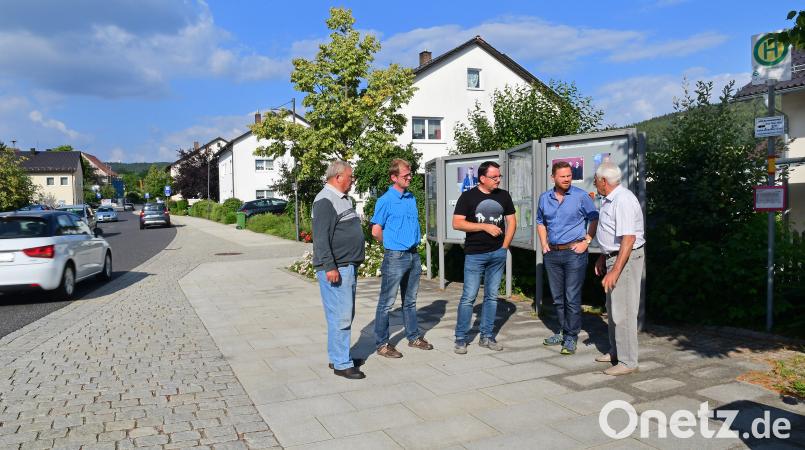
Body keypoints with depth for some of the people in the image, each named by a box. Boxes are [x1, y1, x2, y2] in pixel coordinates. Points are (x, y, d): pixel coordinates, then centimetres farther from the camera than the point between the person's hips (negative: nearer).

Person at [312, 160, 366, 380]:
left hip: (349, 267, 10)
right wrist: (329, 267, -24)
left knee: (346, 315, 15)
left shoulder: (343, 199, 19)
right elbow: (321, 238, -20)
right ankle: (342, 364, -1)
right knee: (340, 317, -8)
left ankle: (337, 356, 26)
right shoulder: (325, 201, -13)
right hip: (335, 270, -10)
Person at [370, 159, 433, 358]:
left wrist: (412, 242, 12)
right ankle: (382, 344, 9)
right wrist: (393, 245, 2)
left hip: (414, 255, 7)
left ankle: (414, 337, 30)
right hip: (395, 257, -7)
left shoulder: (411, 198, 9)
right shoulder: (386, 201, -12)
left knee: (410, 300, 18)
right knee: (387, 302, 1)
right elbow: (376, 231, -10)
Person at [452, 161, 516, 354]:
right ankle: (460, 339, 6)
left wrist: (505, 246, 3)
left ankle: (487, 337, 20)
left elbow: (511, 221, 12)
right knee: (468, 297, -3)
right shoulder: (468, 197, -3)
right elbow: (457, 223, -10)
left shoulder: (504, 195, 8)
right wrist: (485, 226, -15)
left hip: (498, 254, 4)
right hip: (474, 255, -4)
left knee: (492, 296, 9)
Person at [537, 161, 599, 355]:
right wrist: (544, 244, 10)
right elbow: (541, 223, 21)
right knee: (558, 297, 13)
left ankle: (571, 337, 5)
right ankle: (563, 331, 27)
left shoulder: (580, 196, -5)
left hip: (574, 252, -5)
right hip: (552, 254, 5)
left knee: (572, 298, -4)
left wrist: (587, 241, -8)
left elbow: (594, 219, 0)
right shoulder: (544, 198, 9)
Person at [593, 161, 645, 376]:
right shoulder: (609, 200, 11)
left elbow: (628, 239, -27)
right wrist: (603, 257, 24)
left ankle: (627, 362, 4)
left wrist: (615, 271, -29)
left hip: (626, 259, -11)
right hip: (614, 256, 11)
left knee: (623, 312, -6)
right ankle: (615, 352, 32)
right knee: (612, 308, 19)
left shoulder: (623, 201, -22)